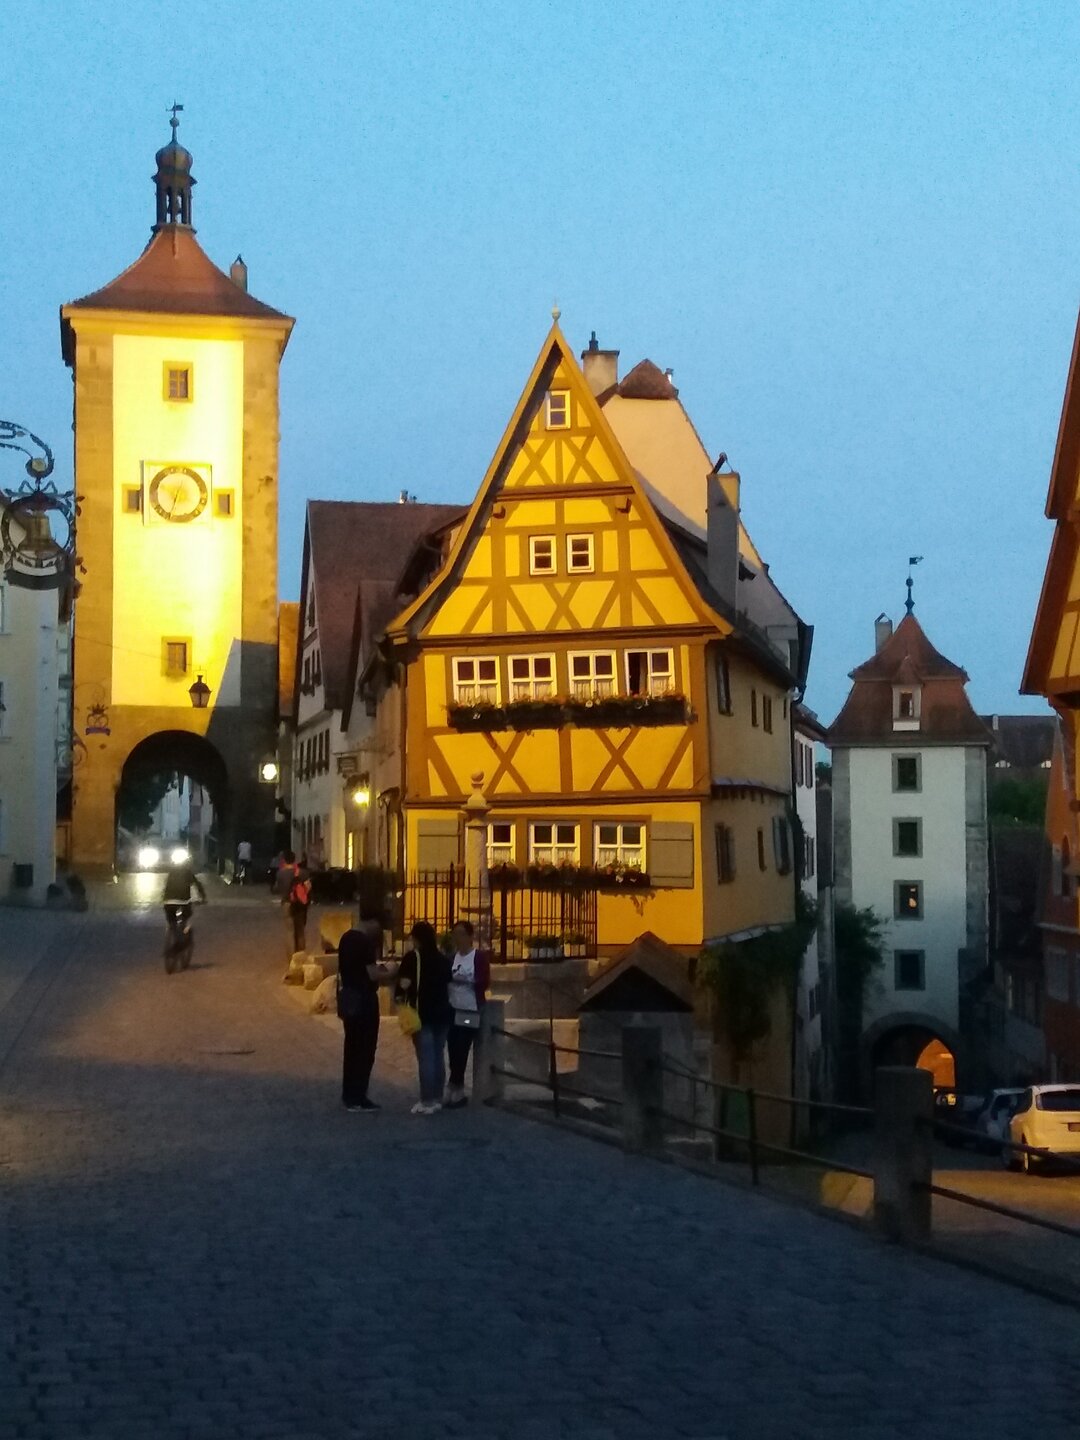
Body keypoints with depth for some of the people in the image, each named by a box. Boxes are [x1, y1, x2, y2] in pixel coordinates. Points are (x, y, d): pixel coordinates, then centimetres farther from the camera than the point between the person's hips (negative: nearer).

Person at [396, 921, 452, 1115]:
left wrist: (400, 997, 1)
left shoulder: (413, 957, -7)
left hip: (423, 1013, -6)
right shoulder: (443, 959, 11)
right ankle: (437, 1099, 14)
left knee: (425, 1057, -5)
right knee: (438, 1055, 10)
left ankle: (427, 1102, -6)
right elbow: (449, 984, 16)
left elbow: (404, 984, -15)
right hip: (442, 1012, 6)